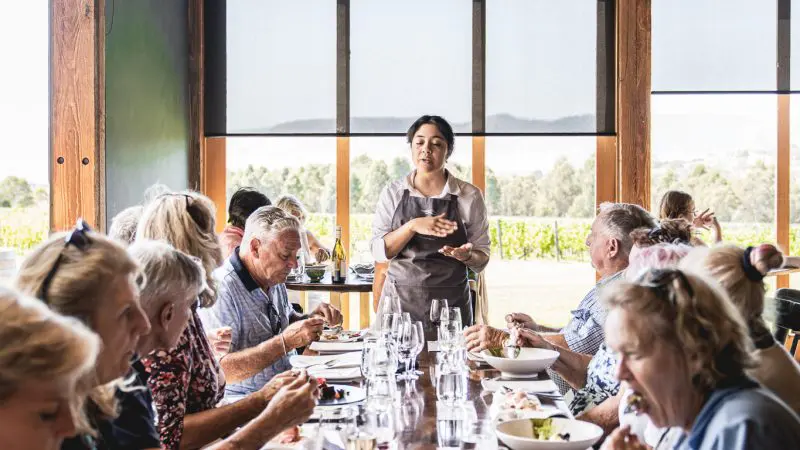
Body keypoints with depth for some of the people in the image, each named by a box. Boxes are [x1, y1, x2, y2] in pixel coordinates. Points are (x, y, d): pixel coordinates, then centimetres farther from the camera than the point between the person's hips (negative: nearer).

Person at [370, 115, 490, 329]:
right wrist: (412, 226, -18)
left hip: (451, 301, 0)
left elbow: (482, 258, 4)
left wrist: (467, 256, -18)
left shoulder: (469, 196, 0)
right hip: (400, 300, 1)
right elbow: (379, 251, -3)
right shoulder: (393, 193, 3)